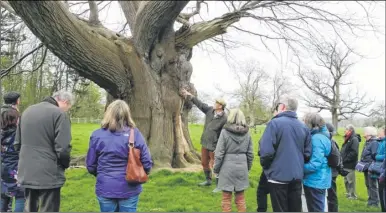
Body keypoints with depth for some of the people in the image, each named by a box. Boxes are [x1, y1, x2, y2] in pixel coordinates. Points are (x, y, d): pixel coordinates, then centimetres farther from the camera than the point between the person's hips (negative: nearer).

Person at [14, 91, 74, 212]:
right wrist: (65, 164, 0)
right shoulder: (59, 114, -13)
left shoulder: (27, 111, 11)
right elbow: (63, 149, -18)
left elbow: (17, 144, 15)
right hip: (49, 175, -7)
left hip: (26, 173, 7)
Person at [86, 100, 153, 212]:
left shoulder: (97, 135, -7)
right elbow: (147, 163, -7)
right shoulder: (135, 134, -10)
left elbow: (90, 165, 1)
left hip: (105, 189, 1)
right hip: (129, 189, 0)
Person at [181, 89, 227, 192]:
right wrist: (189, 95, 11)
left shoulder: (224, 119, -19)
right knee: (204, 163, 20)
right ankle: (208, 180, 39)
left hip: (214, 146, -8)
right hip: (205, 143, 8)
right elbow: (200, 104, 11)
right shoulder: (210, 110, 0)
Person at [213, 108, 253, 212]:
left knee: (226, 198, 8)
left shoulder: (225, 132, -9)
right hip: (242, 168, 4)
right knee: (240, 197, 16)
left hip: (227, 168, -4)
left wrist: (216, 169, 2)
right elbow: (250, 154, 6)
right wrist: (247, 168, 19)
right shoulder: (247, 133, 2)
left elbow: (219, 153, -9)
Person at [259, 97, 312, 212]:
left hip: (278, 176, -5)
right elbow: (307, 153, 6)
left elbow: (266, 151, -17)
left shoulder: (274, 123, -12)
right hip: (297, 176, 5)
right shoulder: (304, 127, 5)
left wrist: (265, 166, 2)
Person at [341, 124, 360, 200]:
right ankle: (348, 193, 28)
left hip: (350, 165, -10)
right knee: (346, 180, 17)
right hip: (345, 165, 10)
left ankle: (353, 195, 7)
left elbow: (354, 153, -22)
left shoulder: (354, 139, -14)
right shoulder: (348, 139, 16)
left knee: (351, 181, -2)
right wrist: (341, 158, 10)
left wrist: (345, 159, -20)